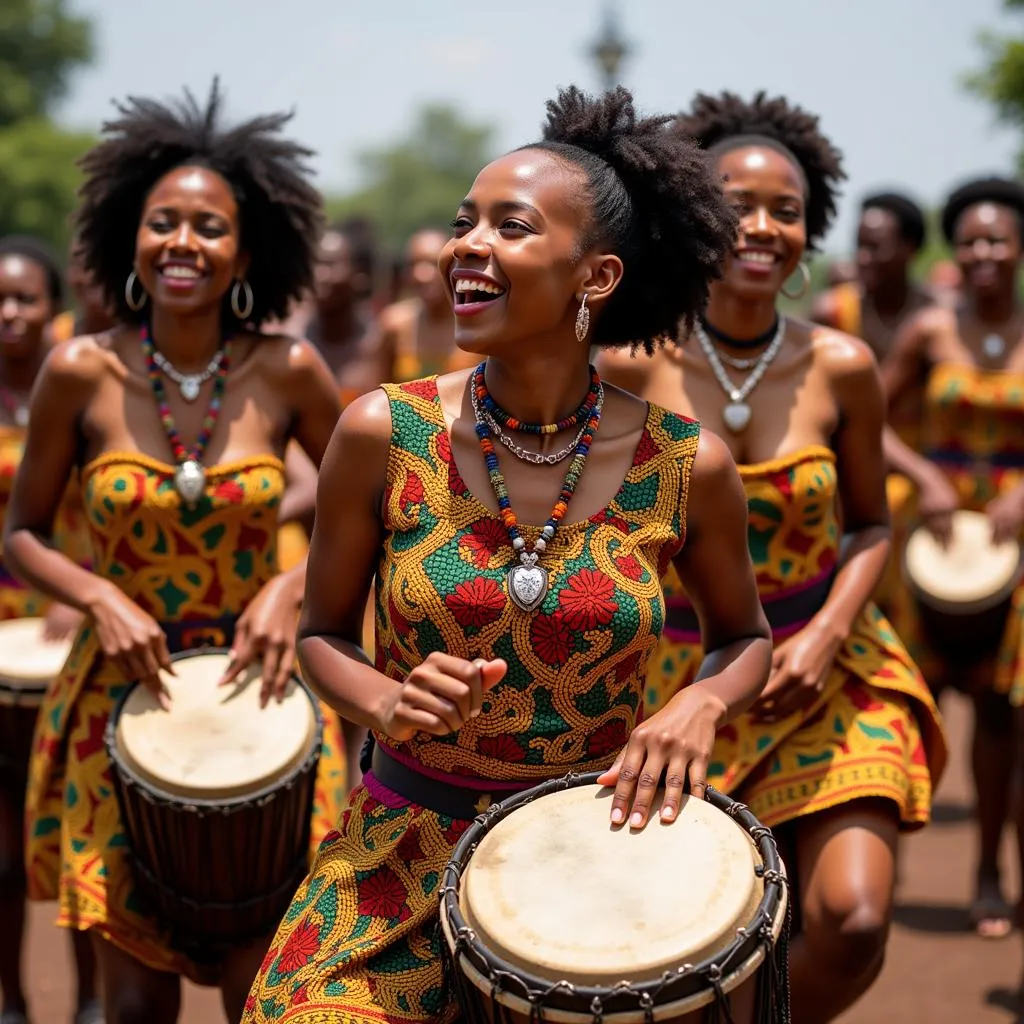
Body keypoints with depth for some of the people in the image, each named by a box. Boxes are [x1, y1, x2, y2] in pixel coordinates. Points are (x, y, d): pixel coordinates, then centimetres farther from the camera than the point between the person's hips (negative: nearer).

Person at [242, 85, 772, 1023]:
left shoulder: (687, 464, -8)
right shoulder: (384, 433, -9)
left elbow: (744, 636, 9)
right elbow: (323, 633, 4)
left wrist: (700, 705, -12)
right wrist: (386, 700, -17)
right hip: (413, 834, 0)